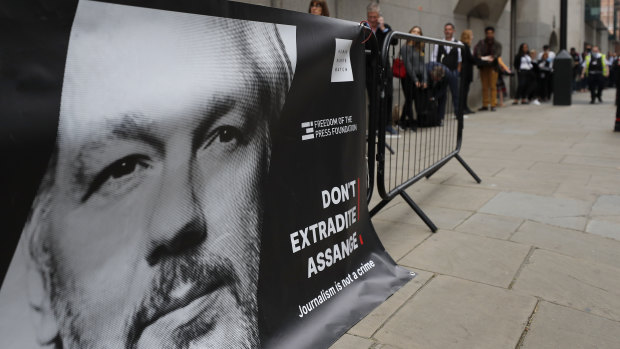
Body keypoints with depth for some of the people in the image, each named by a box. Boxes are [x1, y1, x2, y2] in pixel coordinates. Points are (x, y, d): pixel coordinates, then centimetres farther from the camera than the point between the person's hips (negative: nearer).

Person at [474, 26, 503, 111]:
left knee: (493, 86, -5)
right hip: (483, 67, 1)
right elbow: (476, 50, -12)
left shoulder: (497, 44, 9)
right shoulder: (481, 43, 9)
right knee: (484, 87, 4)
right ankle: (485, 105, 8)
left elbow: (498, 53, -10)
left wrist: (493, 57, -33)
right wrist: (479, 56, -33)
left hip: (493, 67, -1)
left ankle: (493, 105, -3)